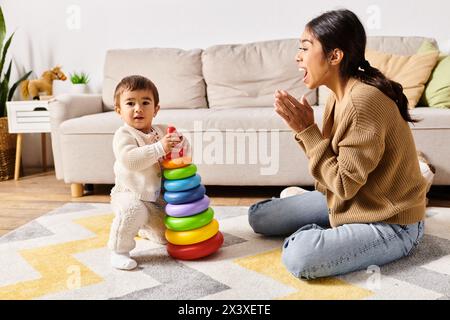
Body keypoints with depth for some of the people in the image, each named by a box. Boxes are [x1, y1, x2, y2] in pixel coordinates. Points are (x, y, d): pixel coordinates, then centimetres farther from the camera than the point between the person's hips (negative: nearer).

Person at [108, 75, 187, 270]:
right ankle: (119, 251, -17)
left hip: (158, 197, 6)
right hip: (129, 194, -6)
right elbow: (130, 160, -34)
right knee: (133, 210, -39)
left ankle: (143, 229, 48)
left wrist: (179, 142, -16)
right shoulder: (123, 135, -17)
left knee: (166, 235, 15)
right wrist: (159, 148, -40)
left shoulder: (162, 131, 2)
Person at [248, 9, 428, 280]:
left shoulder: (364, 100, -27)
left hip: (391, 223, -9)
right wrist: (303, 128, -12)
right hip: (349, 202, 9)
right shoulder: (339, 95, 1)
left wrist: (307, 131, -20)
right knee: (259, 216, 8)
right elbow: (332, 166, 2)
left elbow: (344, 184, -23)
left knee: (299, 257, -32)